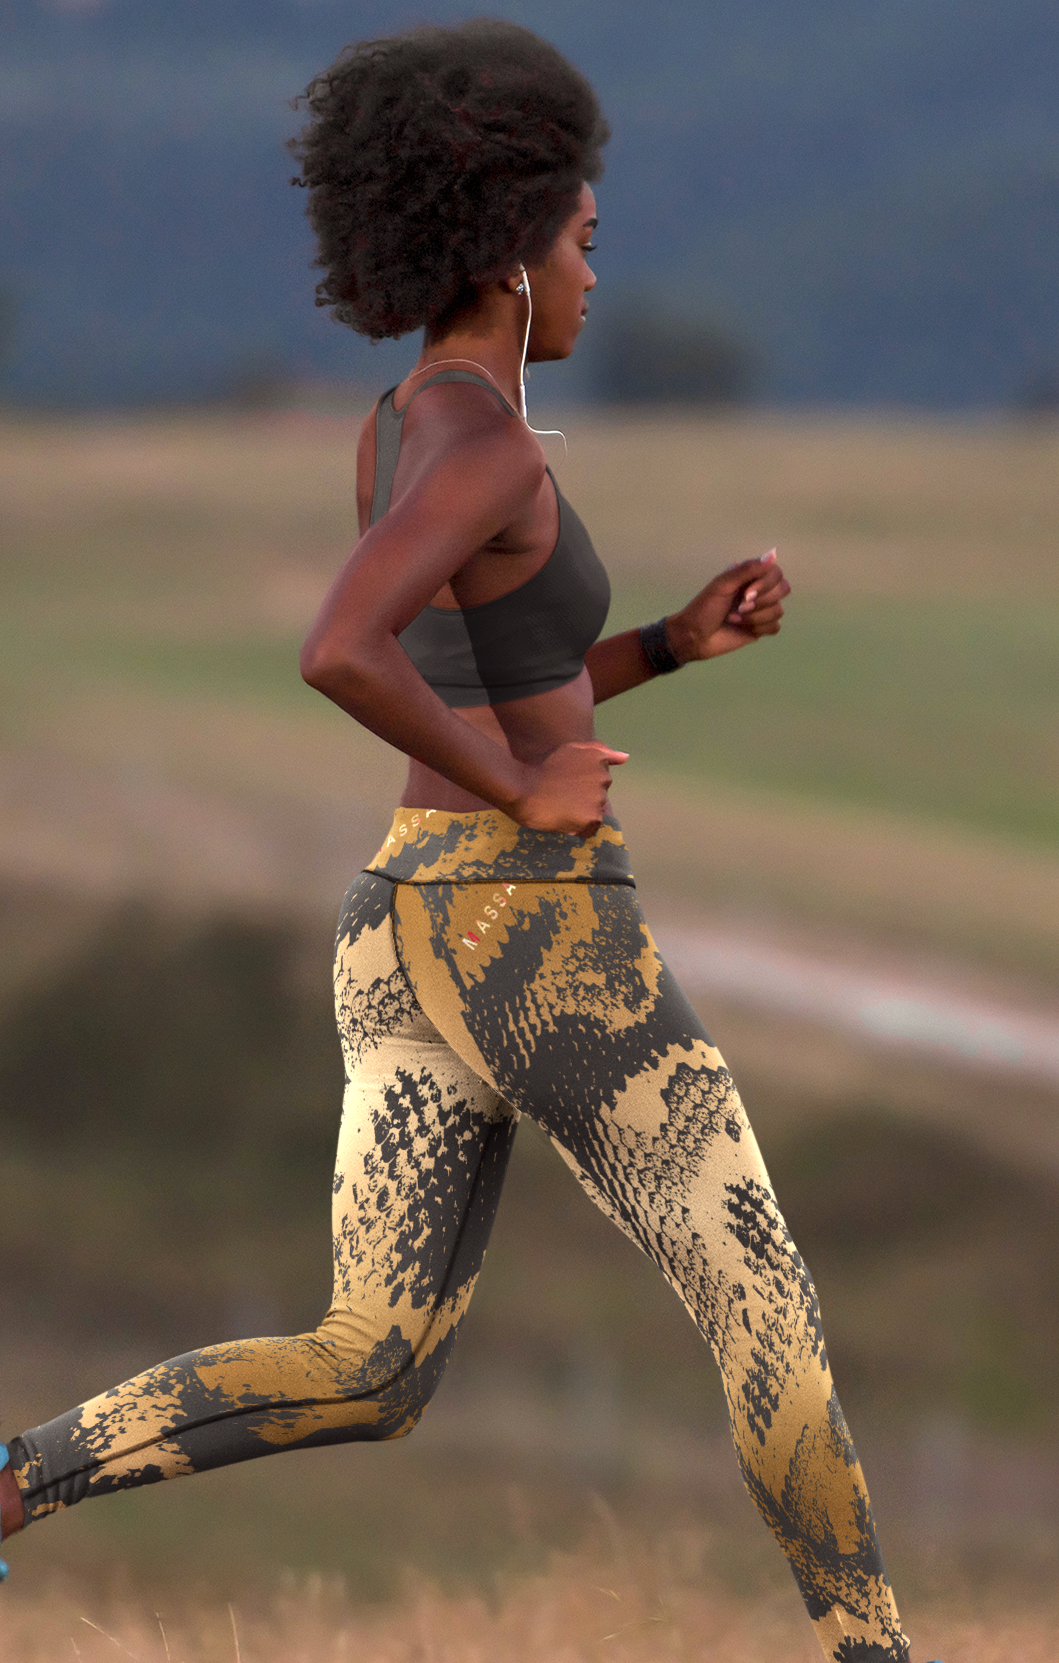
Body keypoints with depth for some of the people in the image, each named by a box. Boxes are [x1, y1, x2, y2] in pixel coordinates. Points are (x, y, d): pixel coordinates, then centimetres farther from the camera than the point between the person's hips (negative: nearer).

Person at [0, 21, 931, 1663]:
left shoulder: (391, 435, 15)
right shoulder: (486, 439, -16)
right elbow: (337, 655, -33)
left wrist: (683, 638, 15)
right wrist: (528, 790, -19)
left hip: (408, 941, 9)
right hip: (546, 943, -9)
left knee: (369, 1374, 7)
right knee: (764, 1303, 6)